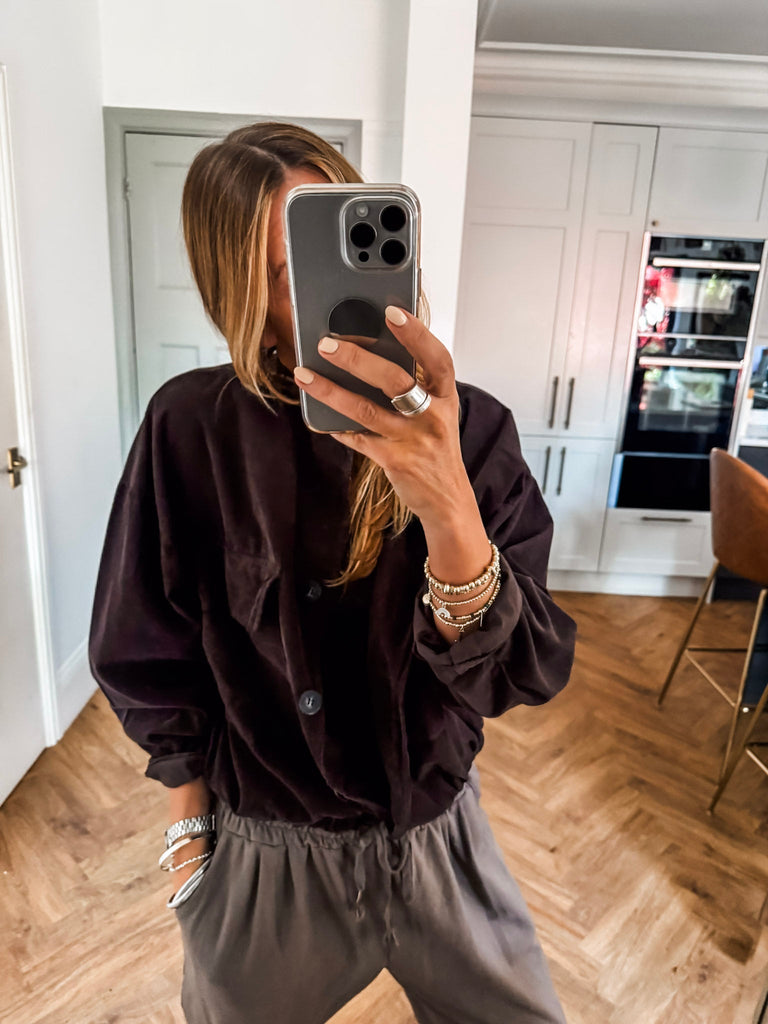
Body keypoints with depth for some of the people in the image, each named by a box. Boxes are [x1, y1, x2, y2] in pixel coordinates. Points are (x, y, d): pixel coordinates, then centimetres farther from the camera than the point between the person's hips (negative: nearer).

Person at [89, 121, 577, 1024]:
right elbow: (153, 659, -4)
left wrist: (447, 508, -40)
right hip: (256, 856, 0)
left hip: (436, 838, 1)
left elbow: (522, 676, -22)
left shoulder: (470, 429, -15)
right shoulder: (191, 428, -17)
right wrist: (193, 824, 3)